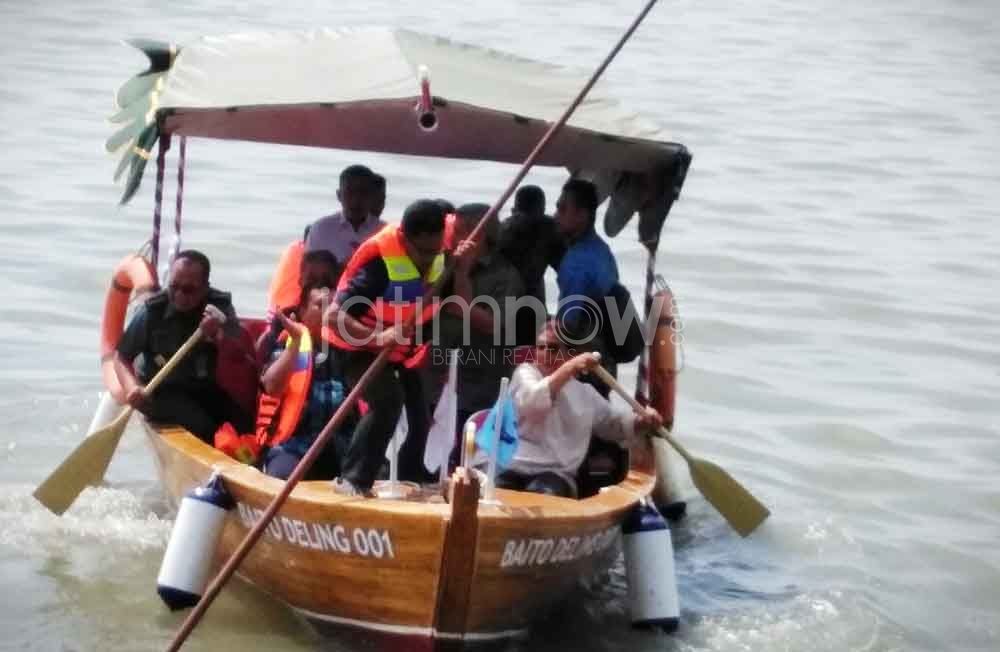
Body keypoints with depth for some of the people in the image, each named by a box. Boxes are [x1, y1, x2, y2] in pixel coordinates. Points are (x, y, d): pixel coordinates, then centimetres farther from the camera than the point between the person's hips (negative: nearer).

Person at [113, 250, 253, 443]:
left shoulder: (220, 306, -4)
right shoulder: (153, 311, -9)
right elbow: (122, 358, -2)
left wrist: (217, 335, -33)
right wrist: (132, 388, -22)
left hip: (208, 389, 3)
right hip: (164, 392, -3)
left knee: (246, 422, -20)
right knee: (202, 427, -29)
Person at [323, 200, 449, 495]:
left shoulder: (438, 250, -14)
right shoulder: (379, 260, -34)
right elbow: (335, 316, -37)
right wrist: (379, 337, -51)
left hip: (404, 343, 7)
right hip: (358, 343, -7)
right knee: (388, 401, -27)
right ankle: (352, 480, -20)